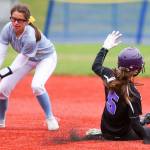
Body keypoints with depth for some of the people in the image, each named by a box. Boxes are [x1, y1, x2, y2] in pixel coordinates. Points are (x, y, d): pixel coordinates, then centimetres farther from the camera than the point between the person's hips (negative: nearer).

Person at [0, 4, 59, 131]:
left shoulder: (30, 37, -41)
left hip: (46, 58, -6)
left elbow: (20, 63, -33)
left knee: (36, 85, -31)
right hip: (27, 59, 6)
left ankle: (50, 118, -10)